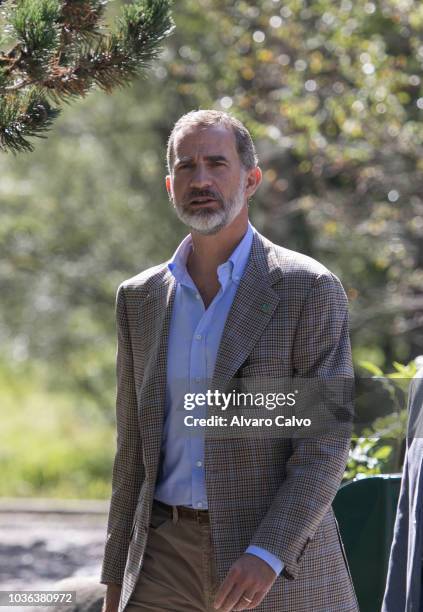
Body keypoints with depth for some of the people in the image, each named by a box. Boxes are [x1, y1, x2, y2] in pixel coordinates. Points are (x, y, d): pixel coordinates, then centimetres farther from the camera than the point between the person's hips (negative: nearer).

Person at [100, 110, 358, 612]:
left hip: (281, 560, -4)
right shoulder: (140, 298, 9)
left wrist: (266, 554, -23)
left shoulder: (310, 290, -6)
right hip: (168, 557, 4)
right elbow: (135, 445, 14)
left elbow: (326, 442, -11)